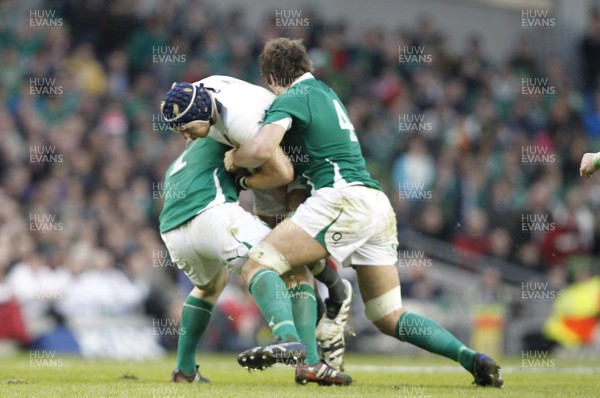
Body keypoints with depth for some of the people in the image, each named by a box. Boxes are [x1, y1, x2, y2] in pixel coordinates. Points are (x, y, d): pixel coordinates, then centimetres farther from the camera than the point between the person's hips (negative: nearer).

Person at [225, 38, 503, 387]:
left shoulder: (291, 98, 0)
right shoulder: (326, 93, 27)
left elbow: (261, 150, -16)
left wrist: (233, 158, 7)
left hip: (345, 198, -8)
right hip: (379, 204, 8)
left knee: (257, 265, -10)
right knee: (390, 319, 13)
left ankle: (287, 339, -37)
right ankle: (472, 358, -2)